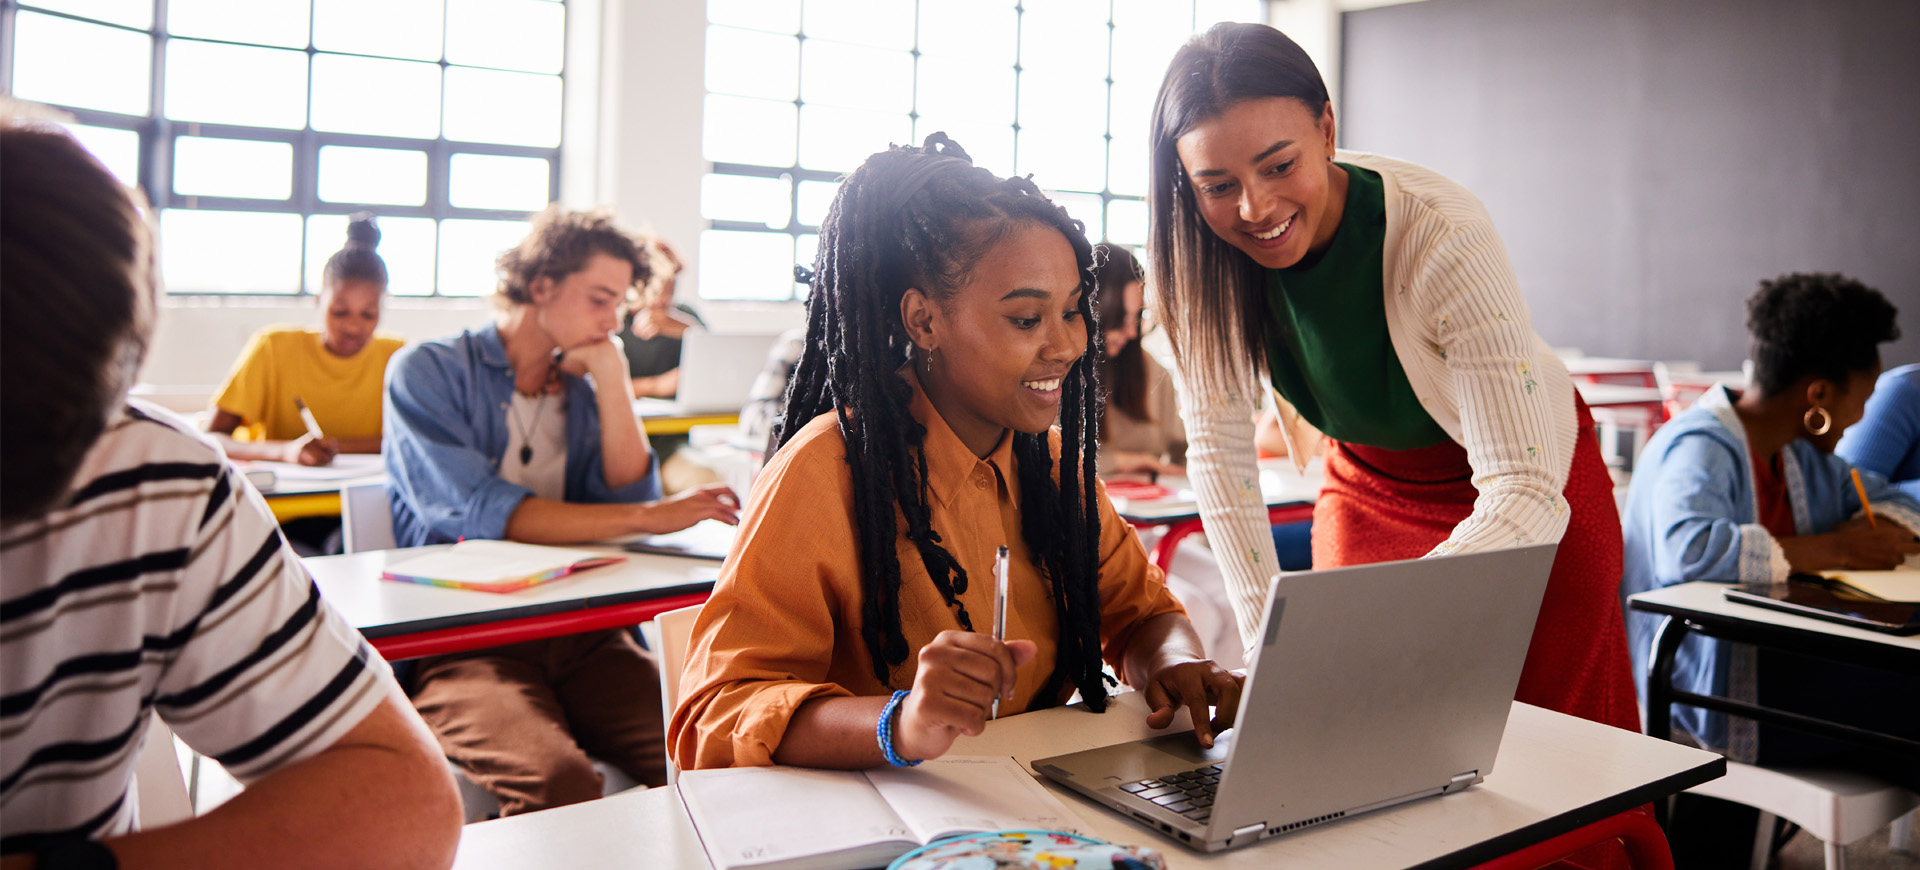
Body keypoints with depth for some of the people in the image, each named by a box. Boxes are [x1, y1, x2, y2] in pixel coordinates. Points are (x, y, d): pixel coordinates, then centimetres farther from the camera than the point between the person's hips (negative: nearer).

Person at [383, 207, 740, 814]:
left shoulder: (584, 390, 19)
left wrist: (612, 377, 2)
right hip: (461, 641, -4)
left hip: (580, 631, 4)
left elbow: (629, 495, 5)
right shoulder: (427, 371, 2)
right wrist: (650, 517, -13)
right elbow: (478, 513, -13)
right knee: (559, 782, -35)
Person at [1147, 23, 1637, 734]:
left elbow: (1526, 495, -37)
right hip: (1365, 482, 3)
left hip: (1530, 501, -3)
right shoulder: (1202, 252, -21)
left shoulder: (1442, 238, -34)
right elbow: (1219, 447, -16)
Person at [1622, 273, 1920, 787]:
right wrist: (1831, 551, -22)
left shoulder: (1795, 454, 15)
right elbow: (1686, 551, -33)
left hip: (1781, 664, 9)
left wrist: (1875, 534, 2)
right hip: (1709, 695, -9)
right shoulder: (1700, 449, -15)